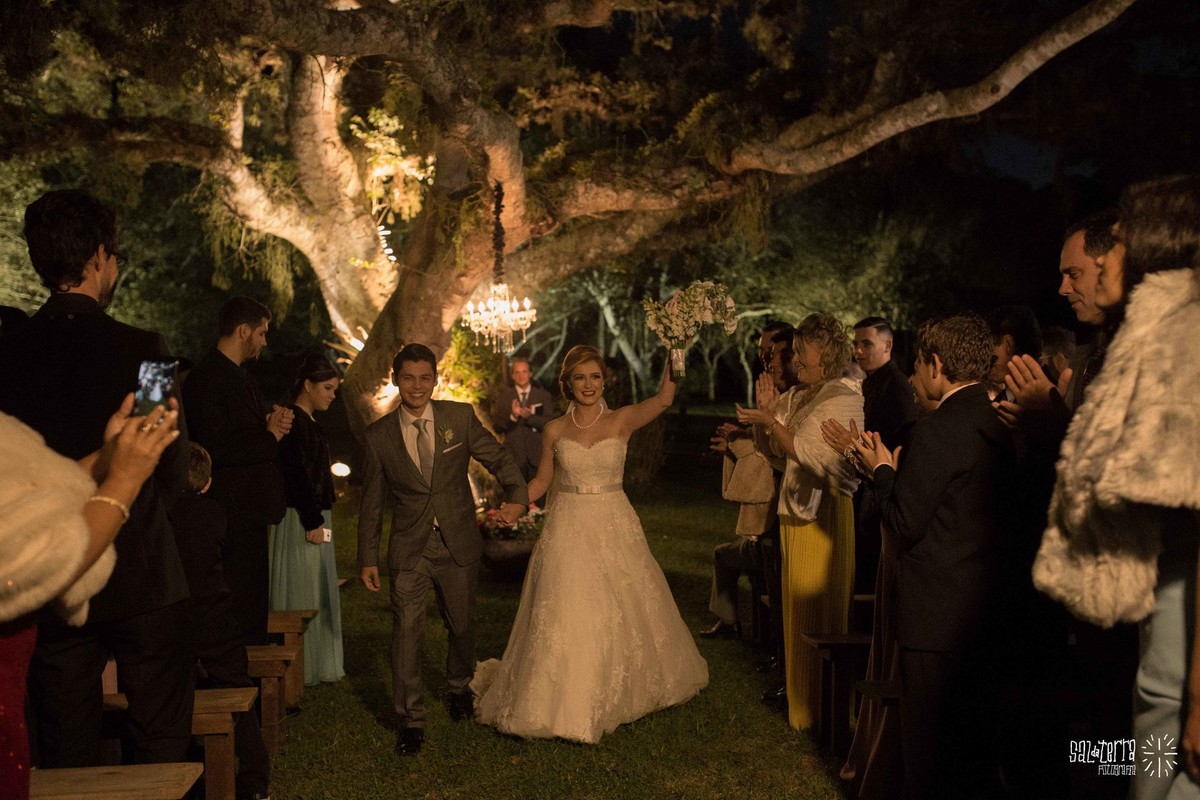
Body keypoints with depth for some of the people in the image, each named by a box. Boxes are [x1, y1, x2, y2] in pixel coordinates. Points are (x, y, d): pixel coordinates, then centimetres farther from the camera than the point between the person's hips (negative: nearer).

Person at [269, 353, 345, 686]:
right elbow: (296, 475, -21)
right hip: (300, 520, -10)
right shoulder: (293, 421, -15)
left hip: (316, 517, 10)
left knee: (319, 592, 15)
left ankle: (318, 665, 26)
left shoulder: (309, 423, 16)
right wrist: (312, 522, -22)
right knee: (301, 593, -2)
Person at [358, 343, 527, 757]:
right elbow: (372, 502, 3)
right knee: (406, 630, -6)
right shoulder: (378, 436, -4)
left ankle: (459, 687, 44)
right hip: (409, 550, -1)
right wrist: (368, 558, 3)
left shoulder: (460, 417, -5)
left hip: (459, 544, 1)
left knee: (462, 625, 15)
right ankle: (410, 719, 11)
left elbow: (499, 458, -2)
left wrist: (517, 495, -21)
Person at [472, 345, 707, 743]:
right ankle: (564, 700, 20)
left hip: (614, 528, 0)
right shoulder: (555, 430, -1)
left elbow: (663, 400, -22)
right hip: (568, 530, 0)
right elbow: (543, 480, 10)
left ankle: (618, 691, 37)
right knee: (563, 616, 1)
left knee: (624, 612, 12)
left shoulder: (622, 421, -5)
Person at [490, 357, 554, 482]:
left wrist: (529, 417, -19)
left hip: (537, 456, 0)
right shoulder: (503, 396, 7)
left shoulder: (543, 395, 7)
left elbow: (549, 424, -2)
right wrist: (512, 416, -17)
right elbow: (497, 427, 1)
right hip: (514, 455, 0)